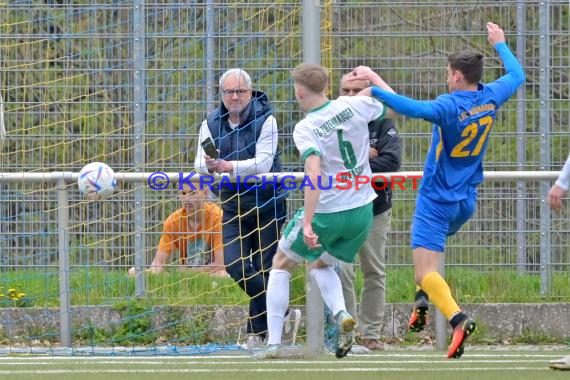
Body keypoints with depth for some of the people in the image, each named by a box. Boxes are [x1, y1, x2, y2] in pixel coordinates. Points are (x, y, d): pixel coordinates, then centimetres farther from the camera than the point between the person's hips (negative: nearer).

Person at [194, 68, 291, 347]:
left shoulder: (265, 120, -11)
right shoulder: (212, 123, 2)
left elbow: (263, 162, -22)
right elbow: (200, 164, -6)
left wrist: (228, 166, -36)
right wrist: (209, 165, -31)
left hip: (267, 202, -4)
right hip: (233, 204, 4)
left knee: (264, 268, -2)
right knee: (234, 265, -8)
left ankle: (257, 330, 13)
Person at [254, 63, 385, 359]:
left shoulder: (305, 129, -17)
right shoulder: (354, 106, -6)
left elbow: (314, 174, -30)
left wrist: (307, 224, -33)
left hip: (326, 212, -5)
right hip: (363, 211, 5)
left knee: (281, 265, 17)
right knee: (319, 266, 27)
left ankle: (273, 342, 9)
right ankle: (341, 314, -4)